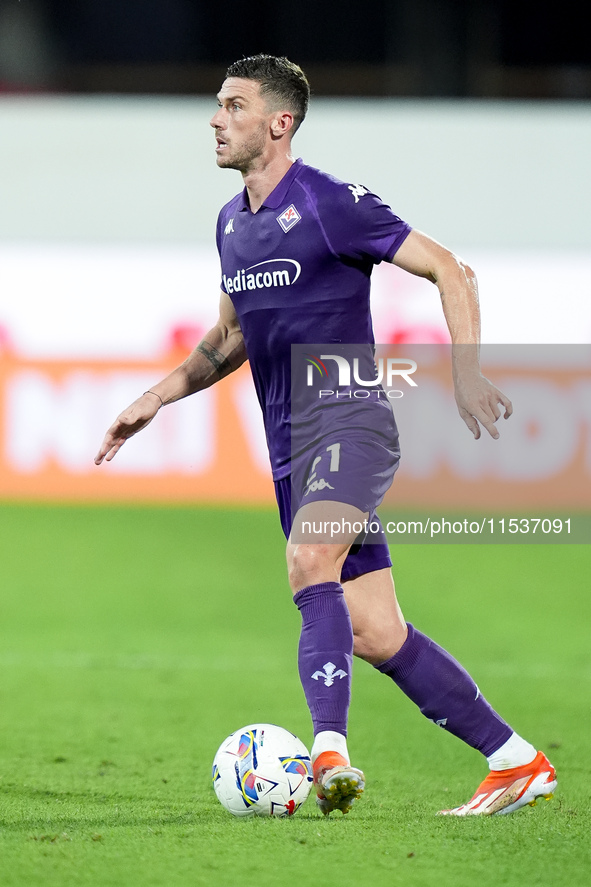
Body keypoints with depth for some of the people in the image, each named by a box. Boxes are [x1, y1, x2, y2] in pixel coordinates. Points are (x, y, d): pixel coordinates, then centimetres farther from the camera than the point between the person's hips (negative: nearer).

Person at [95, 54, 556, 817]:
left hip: (350, 423, -8)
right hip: (292, 449, 8)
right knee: (373, 634, 4)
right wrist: (157, 398, 20)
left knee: (309, 562, -33)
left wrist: (466, 373, -19)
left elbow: (449, 271, -8)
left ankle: (329, 751, -40)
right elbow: (231, 338, 29)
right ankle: (515, 762, 12)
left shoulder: (329, 205, -10)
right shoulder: (232, 223, 14)